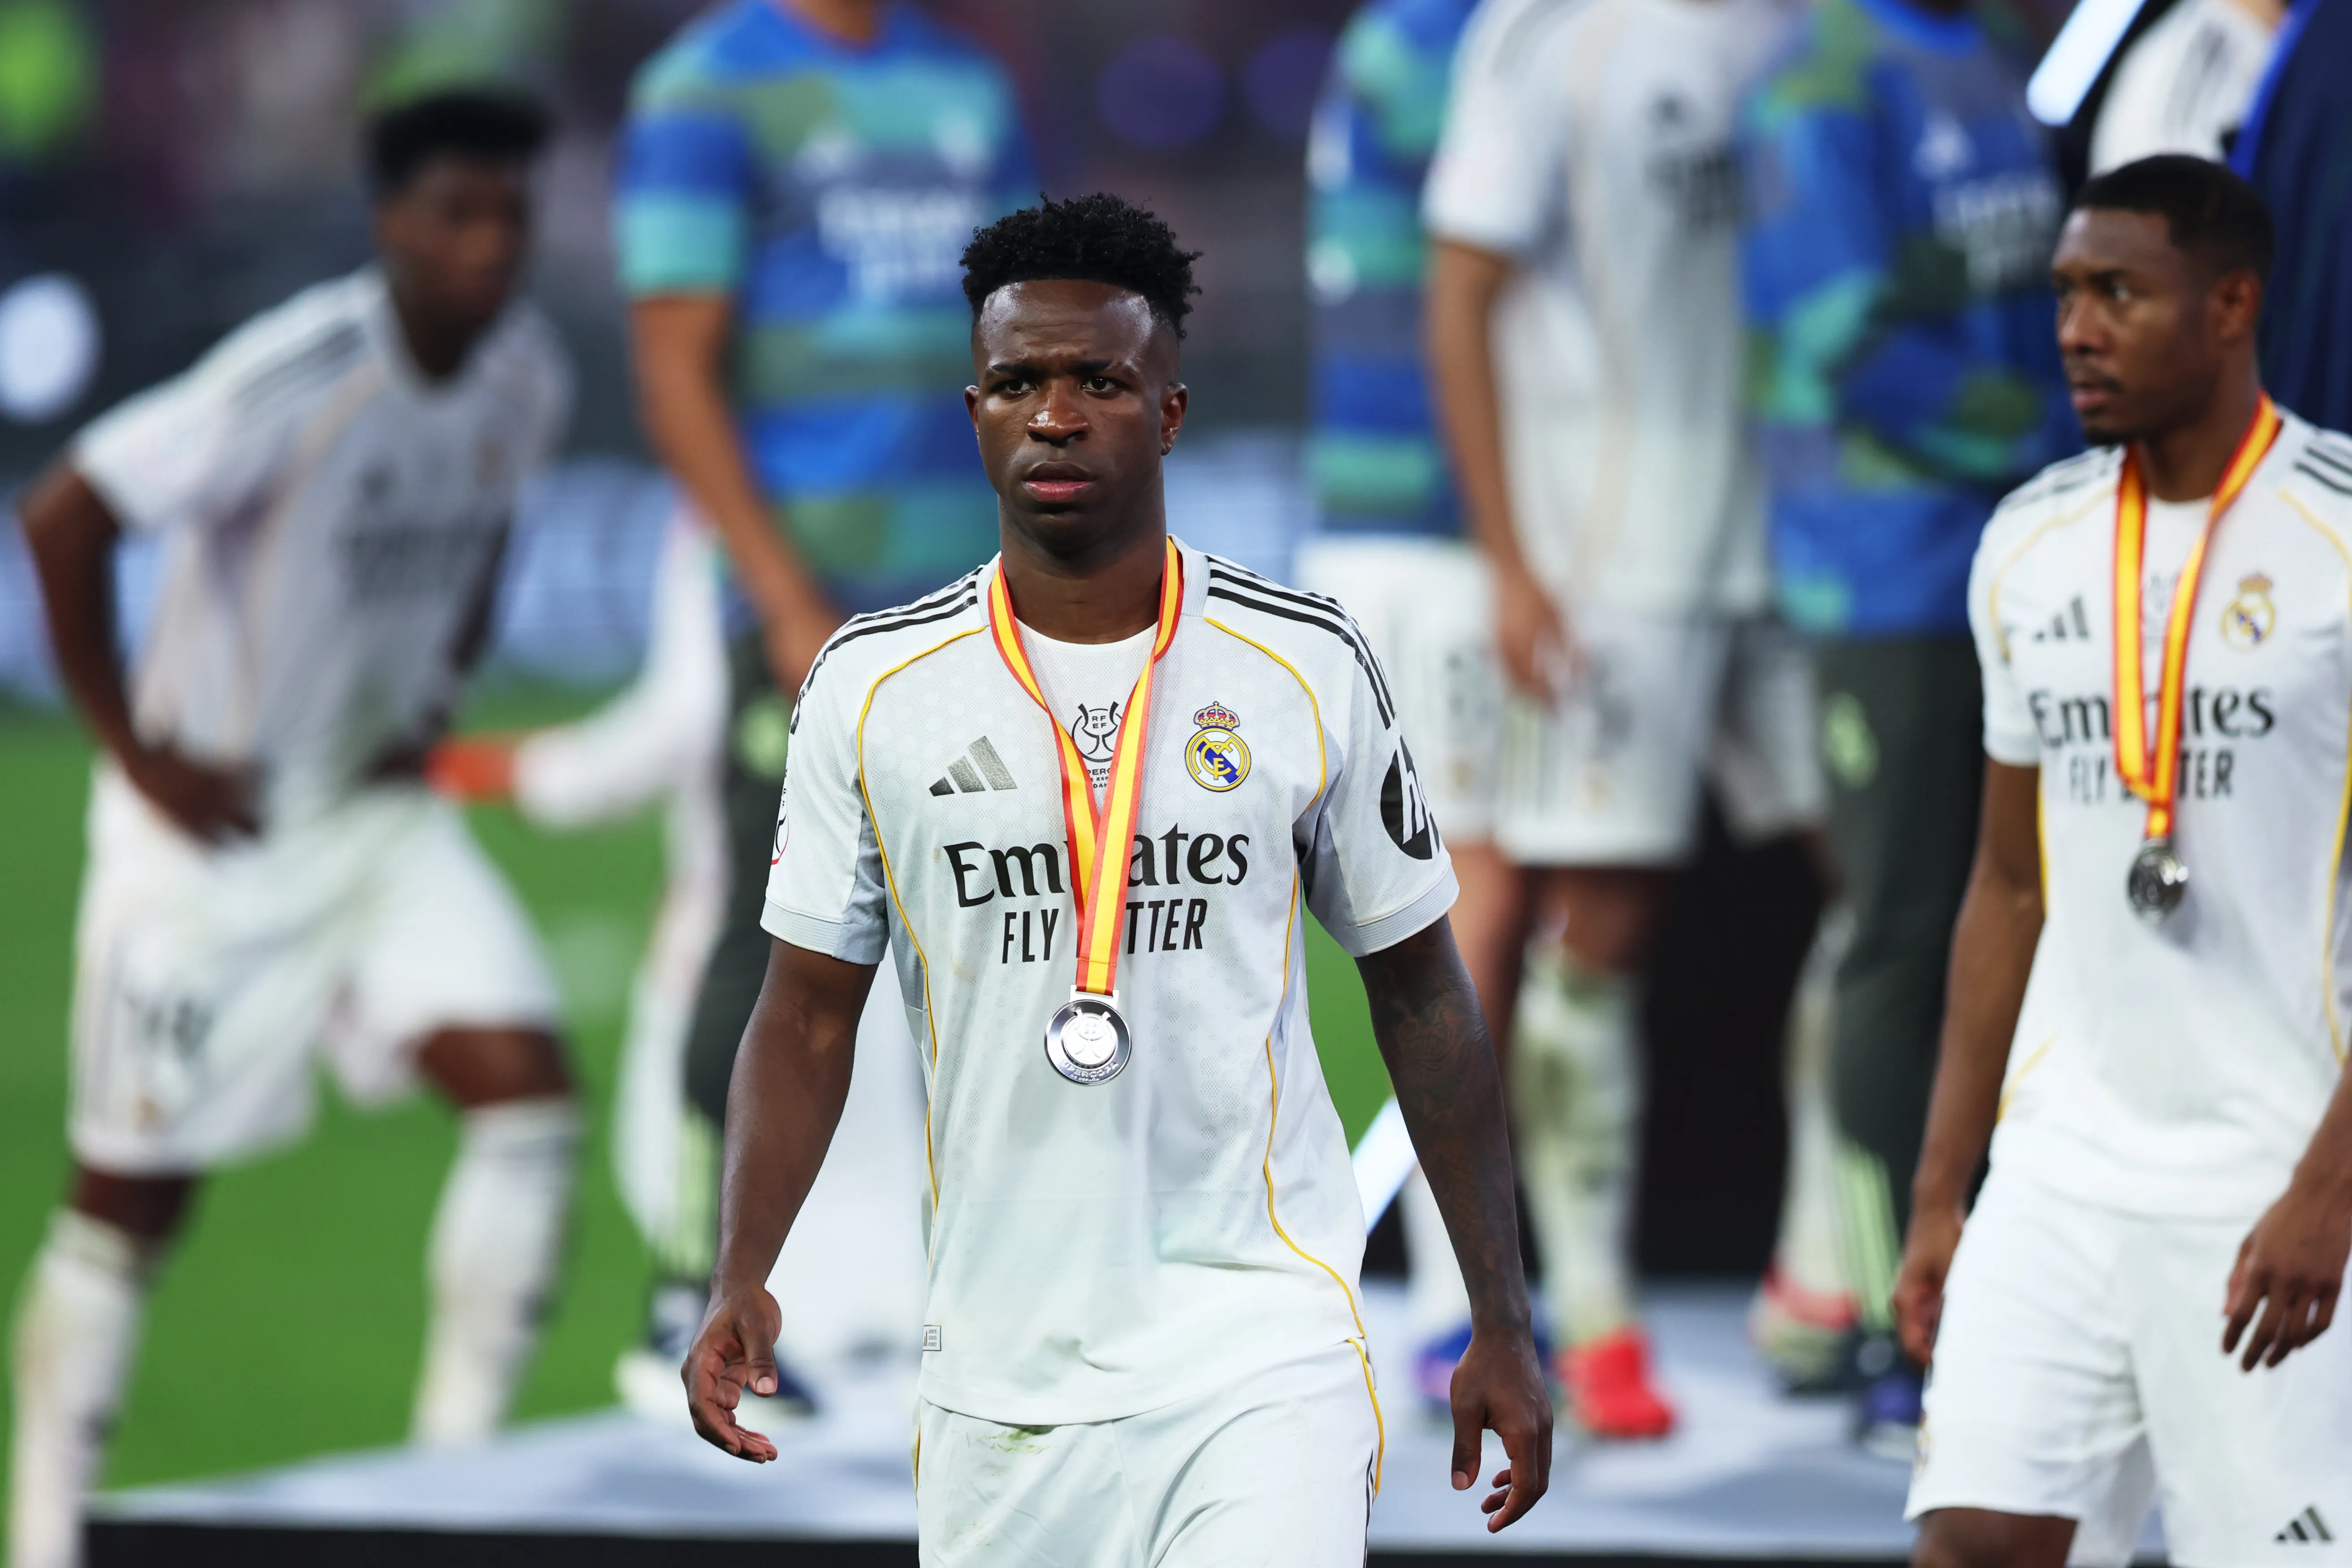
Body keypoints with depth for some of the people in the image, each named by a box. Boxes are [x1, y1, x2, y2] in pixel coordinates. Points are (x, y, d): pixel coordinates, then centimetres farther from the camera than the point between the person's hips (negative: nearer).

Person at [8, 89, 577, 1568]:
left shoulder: (530, 376, -3)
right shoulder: (297, 378, -25)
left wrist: (441, 696, 6)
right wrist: (134, 750, -18)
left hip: (385, 815, 6)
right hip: (215, 824, -6)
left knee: (530, 1089, -13)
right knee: (138, 1191, 2)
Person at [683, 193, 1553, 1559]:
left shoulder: (1307, 667, 1)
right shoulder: (873, 684, 4)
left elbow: (1422, 996, 7)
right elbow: (810, 1010, 7)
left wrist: (1502, 1326, 6)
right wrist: (742, 1278, -8)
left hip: (1263, 1357, -2)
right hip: (999, 1380, 2)